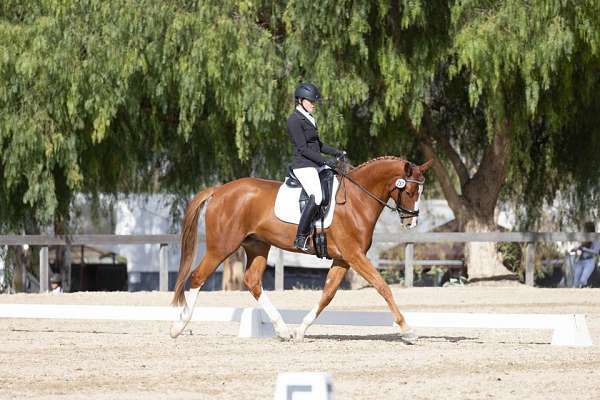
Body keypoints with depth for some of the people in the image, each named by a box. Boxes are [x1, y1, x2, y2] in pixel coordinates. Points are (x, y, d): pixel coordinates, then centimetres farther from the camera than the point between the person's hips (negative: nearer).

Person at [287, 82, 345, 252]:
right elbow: (303, 149, -18)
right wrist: (326, 161, -21)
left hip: (316, 164, 10)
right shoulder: (294, 120, -12)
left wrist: (338, 153, 12)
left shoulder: (309, 119, 17)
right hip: (303, 166, -10)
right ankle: (301, 238, -24)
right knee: (317, 197, -29)